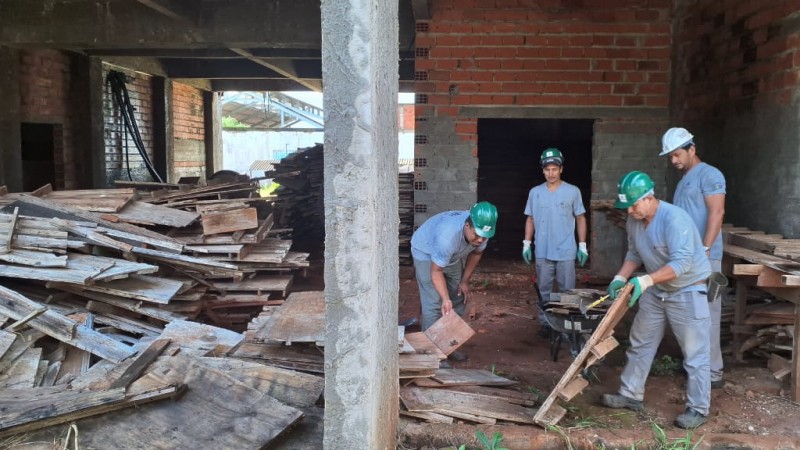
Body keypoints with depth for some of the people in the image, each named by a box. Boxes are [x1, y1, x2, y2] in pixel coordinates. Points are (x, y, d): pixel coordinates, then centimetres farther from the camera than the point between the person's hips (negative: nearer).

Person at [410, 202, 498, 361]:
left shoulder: (482, 230, -24)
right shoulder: (447, 235, -43)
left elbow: (476, 253, -2)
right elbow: (436, 271, -34)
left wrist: (465, 281, -4)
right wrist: (445, 299, -43)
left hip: (454, 255, 6)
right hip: (426, 252, -6)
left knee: (458, 300, 5)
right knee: (434, 303, -14)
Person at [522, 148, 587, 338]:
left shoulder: (573, 191, -2)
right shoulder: (535, 192, 4)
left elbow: (580, 219, 3)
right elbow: (530, 219, 10)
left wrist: (582, 246, -1)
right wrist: (526, 244, 4)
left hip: (566, 251, -2)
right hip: (542, 252, 2)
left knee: (567, 291, 5)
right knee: (544, 290, 9)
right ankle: (545, 323, 20)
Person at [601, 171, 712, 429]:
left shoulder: (674, 219, -28)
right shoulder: (633, 220, -3)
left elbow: (681, 263, -34)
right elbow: (634, 254, 9)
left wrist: (645, 281, -41)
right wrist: (621, 278, -7)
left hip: (687, 292, -8)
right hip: (655, 291, 8)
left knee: (694, 354, 0)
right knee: (640, 344, 13)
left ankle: (698, 409, 11)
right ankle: (631, 395, 24)